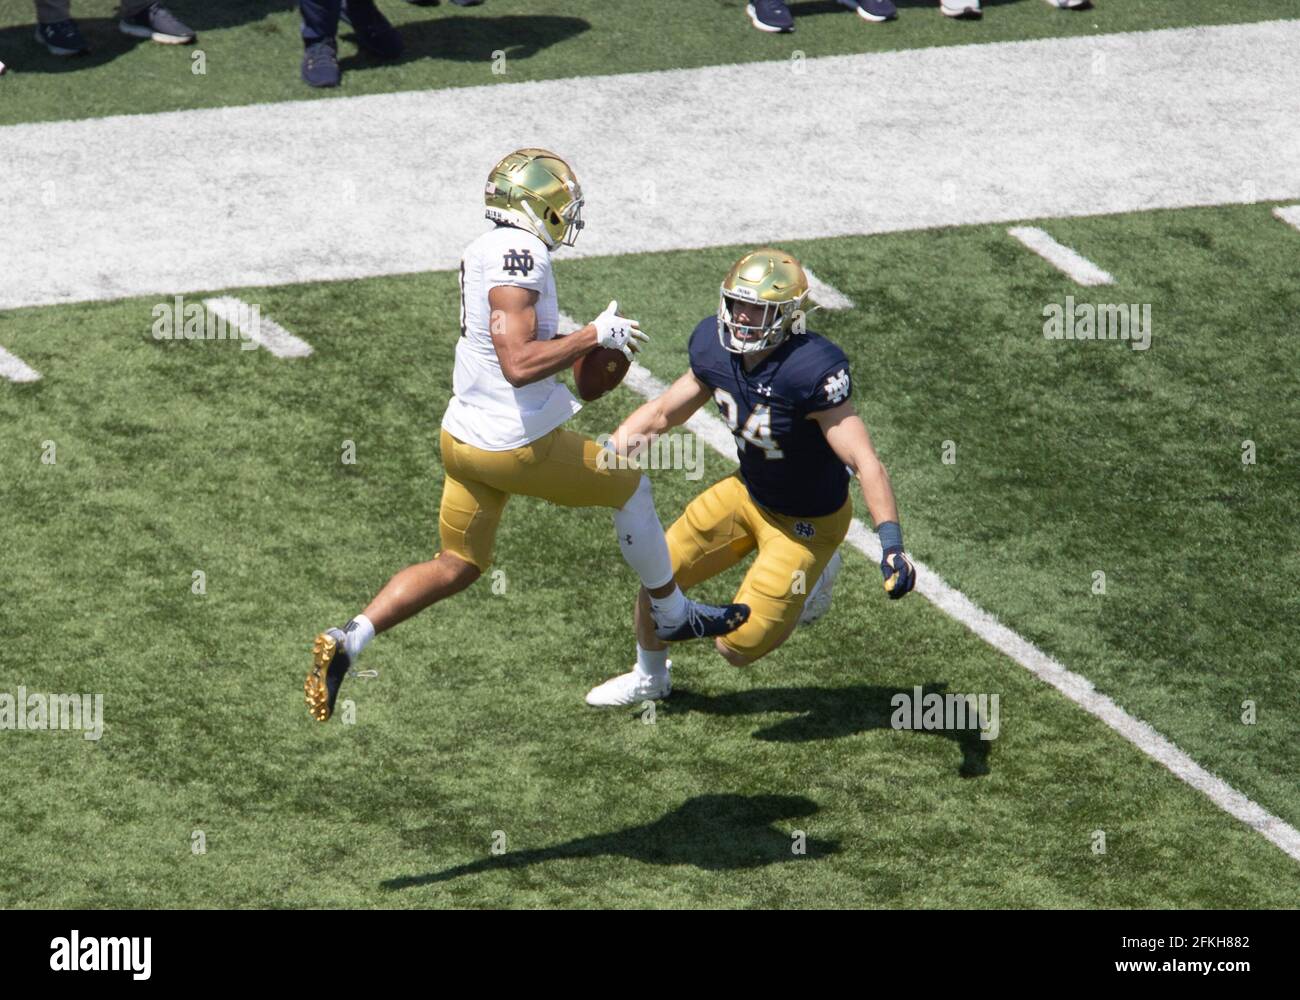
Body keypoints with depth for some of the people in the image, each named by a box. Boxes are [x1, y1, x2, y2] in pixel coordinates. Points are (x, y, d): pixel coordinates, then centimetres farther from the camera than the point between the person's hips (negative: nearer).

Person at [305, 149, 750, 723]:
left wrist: (583, 346, 12)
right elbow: (519, 364, -29)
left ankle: (347, 643, 2)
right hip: (516, 446, -8)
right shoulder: (519, 255, -21)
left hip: (463, 434, 8)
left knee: (456, 567, 17)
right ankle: (671, 616, 32)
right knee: (631, 490, 15)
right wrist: (595, 336, -20)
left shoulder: (487, 250, 9)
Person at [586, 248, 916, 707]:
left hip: (806, 522, -6)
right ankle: (649, 677, 41)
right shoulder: (716, 348, -15)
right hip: (747, 492, 6)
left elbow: (867, 465, -36)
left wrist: (891, 546, -44)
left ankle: (814, 574, 23)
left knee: (737, 646, -4)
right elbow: (663, 412, 3)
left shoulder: (810, 372, -36)